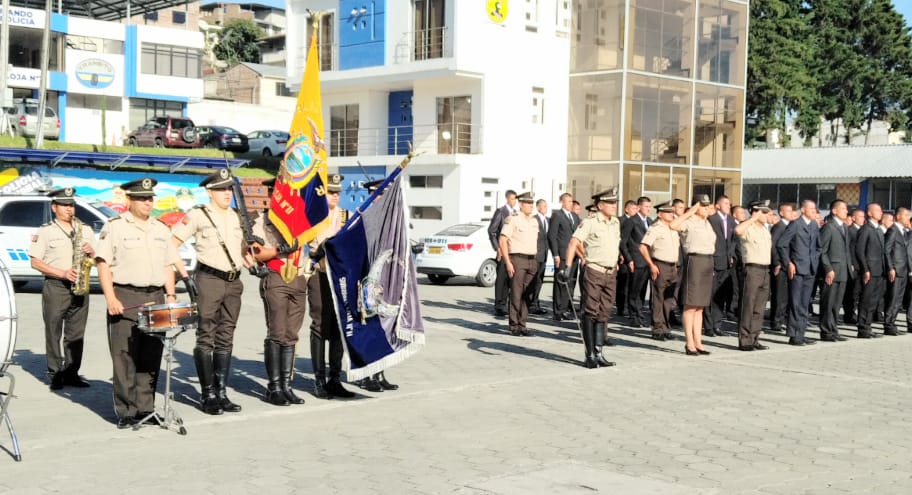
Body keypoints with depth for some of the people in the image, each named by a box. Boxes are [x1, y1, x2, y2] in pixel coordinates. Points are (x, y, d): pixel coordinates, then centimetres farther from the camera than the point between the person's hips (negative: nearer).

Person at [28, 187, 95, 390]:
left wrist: (91, 252, -5)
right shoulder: (45, 231, 1)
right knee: (53, 332, -1)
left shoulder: (85, 230, 14)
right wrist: (62, 273, -13)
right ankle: (55, 374, 5)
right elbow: (35, 262, -4)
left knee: (76, 334, 4)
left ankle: (71, 373, 11)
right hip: (55, 287, -3)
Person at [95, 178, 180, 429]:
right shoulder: (115, 227, -1)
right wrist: (111, 298, -14)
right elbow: (103, 264, -5)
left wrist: (170, 295, 6)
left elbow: (169, 264, 18)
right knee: (125, 357, -4)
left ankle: (146, 408, 12)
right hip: (125, 299, -5)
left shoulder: (161, 228, 15)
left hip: (155, 298, 5)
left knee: (151, 357, 5)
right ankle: (126, 412, 2)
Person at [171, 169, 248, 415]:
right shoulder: (198, 215, -4)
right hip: (209, 280, -6)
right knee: (206, 338, -2)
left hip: (234, 282, 6)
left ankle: (221, 392, 14)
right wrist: (179, 265, -16)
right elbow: (171, 242, -4)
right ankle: (208, 395, 3)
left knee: (226, 339, 8)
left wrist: (245, 258, 10)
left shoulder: (236, 217, 14)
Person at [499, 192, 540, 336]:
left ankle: (522, 324, 12)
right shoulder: (512, 220, -6)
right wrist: (508, 262, -15)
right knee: (516, 293, -6)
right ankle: (514, 326, 0)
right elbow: (503, 241, -10)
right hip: (517, 259, -6)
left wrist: (535, 260, 13)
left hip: (532, 260, 6)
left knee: (527, 294, 6)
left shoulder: (534, 221, 15)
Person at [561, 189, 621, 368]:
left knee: (604, 314, 7)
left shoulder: (616, 223, 12)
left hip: (611, 274, 6)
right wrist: (566, 267, -23)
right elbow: (573, 243, -15)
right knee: (590, 313, -2)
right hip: (594, 272, -6)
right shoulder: (589, 223, -8)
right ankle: (590, 355, 2)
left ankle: (598, 353, 11)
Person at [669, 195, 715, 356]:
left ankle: (698, 342, 13)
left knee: (700, 306, 10)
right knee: (691, 305, -5)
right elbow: (673, 225, -29)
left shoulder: (707, 223, 18)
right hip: (695, 261, -8)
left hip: (709, 262, 8)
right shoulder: (689, 222, -8)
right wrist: (690, 212, -20)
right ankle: (689, 343, -2)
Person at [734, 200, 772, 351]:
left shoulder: (765, 229, 18)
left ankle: (754, 339, 15)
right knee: (748, 307, -6)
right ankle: (744, 340, -3)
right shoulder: (748, 228, -9)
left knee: (759, 308, 10)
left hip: (765, 270, 8)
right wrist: (753, 218, -22)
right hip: (752, 269, -8)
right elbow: (738, 230, -34)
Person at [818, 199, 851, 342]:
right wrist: (828, 269, -17)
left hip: (843, 271, 8)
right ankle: (826, 333, 3)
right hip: (831, 271, -8)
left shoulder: (844, 227, 17)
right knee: (828, 304, -3)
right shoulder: (828, 227, -9)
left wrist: (850, 265, 10)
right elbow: (822, 250, -12)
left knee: (836, 304, 12)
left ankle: (833, 331, 18)